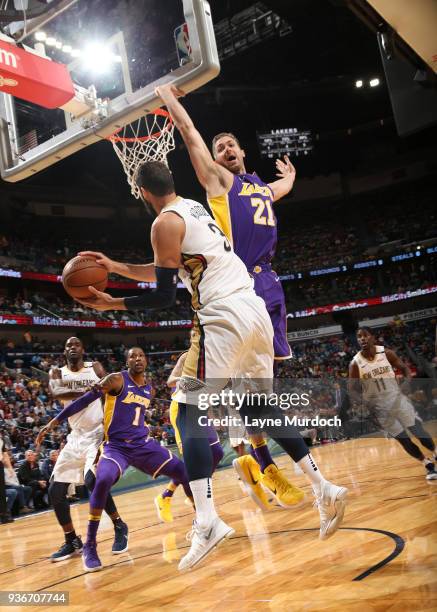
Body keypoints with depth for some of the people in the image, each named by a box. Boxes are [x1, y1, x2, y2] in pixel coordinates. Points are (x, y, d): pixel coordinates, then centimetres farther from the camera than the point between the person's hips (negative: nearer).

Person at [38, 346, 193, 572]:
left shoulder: (148, 388, 10)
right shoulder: (117, 379, -9)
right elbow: (86, 399, -10)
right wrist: (57, 420, -12)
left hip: (143, 444, 6)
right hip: (116, 446, -6)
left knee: (182, 470, -2)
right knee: (103, 480, -33)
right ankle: (89, 546, -19)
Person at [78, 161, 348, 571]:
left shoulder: (164, 223, -5)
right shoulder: (195, 208, 23)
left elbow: (164, 297, -8)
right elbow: (171, 272, 30)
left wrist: (115, 304, 3)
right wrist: (116, 267, 29)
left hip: (223, 318, -9)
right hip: (254, 309, 9)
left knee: (188, 413, -3)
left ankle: (207, 522, -12)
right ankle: (325, 491, 17)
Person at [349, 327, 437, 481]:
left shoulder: (386, 353, -8)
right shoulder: (355, 364, -12)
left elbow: (404, 368, 4)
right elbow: (352, 389, -5)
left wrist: (408, 381, -15)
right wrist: (359, 401, -23)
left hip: (397, 398, 1)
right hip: (379, 407, 0)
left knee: (419, 432, -1)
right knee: (403, 439, 3)